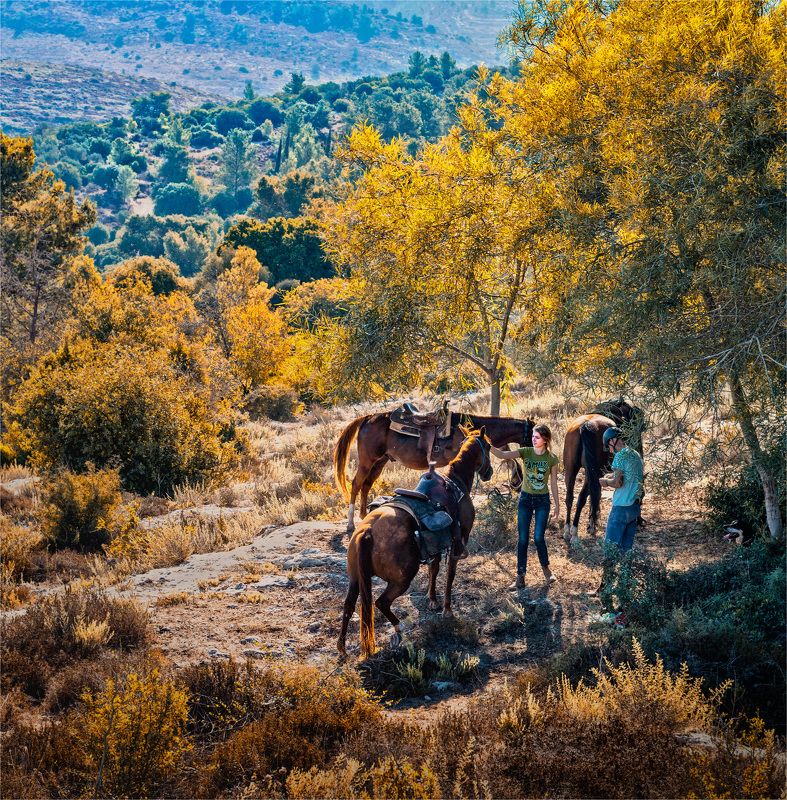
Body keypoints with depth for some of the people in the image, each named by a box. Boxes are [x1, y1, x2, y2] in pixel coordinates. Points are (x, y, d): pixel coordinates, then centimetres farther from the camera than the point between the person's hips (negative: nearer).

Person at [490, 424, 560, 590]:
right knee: (523, 539, 2)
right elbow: (502, 455, -20)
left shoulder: (552, 458, -6)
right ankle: (520, 578, 7)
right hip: (525, 498, 1)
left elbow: (553, 484, 0)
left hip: (543, 501, -1)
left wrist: (557, 506, 1)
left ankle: (545, 567, 23)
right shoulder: (526, 452, -5)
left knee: (538, 538, -6)